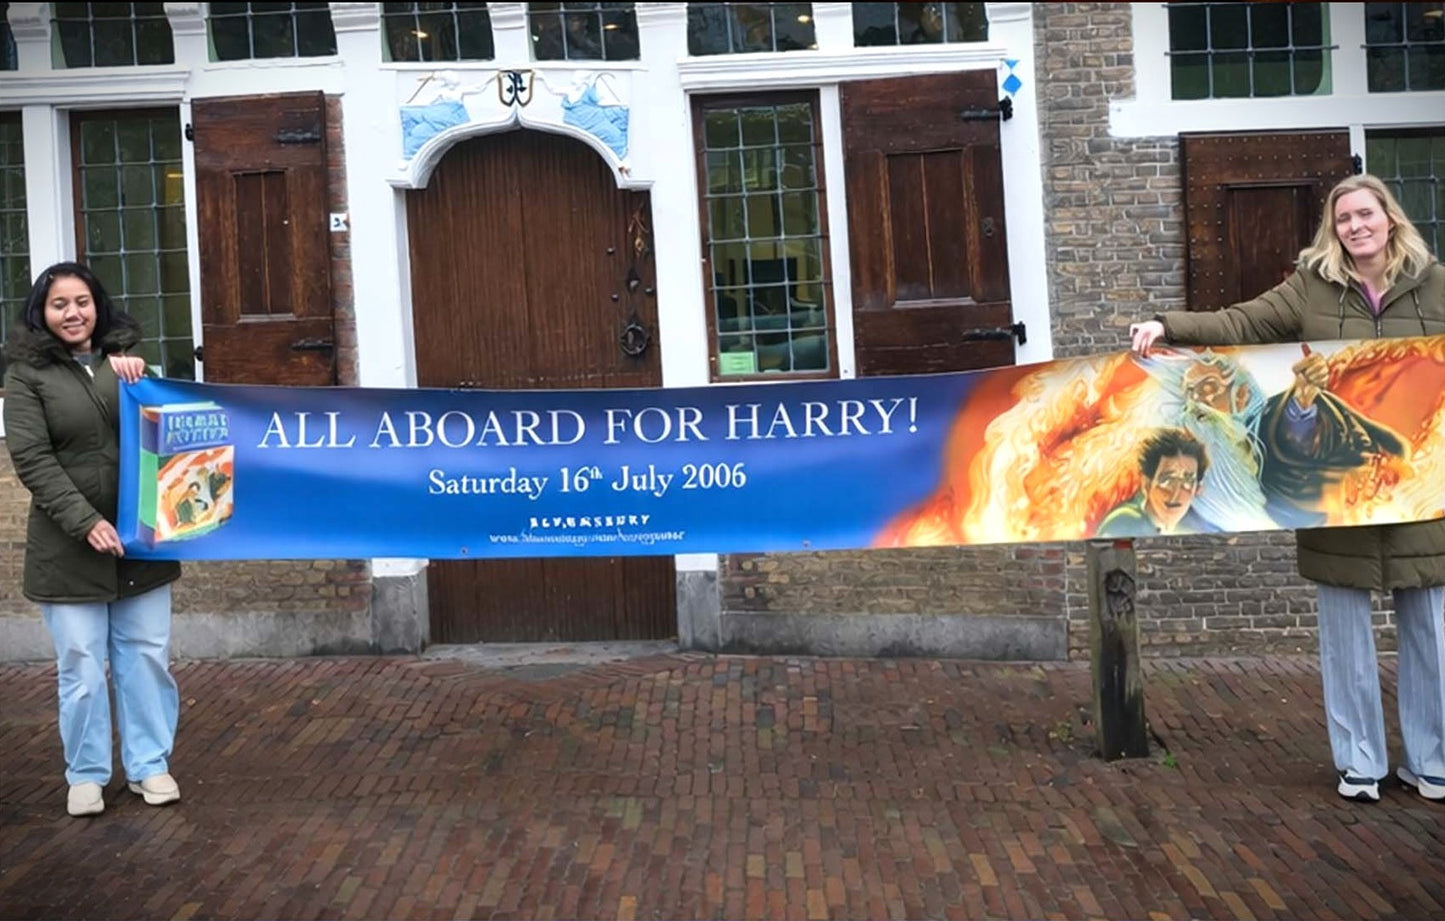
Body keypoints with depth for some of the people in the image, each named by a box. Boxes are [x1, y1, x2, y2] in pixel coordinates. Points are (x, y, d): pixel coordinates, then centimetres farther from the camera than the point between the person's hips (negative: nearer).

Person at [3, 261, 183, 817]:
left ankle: (149, 764, 20)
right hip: (69, 545, -3)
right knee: (81, 666, 2)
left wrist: (139, 382, -11)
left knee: (146, 657, 7)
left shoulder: (123, 362, 10)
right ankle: (86, 774, 17)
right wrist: (86, 522, -17)